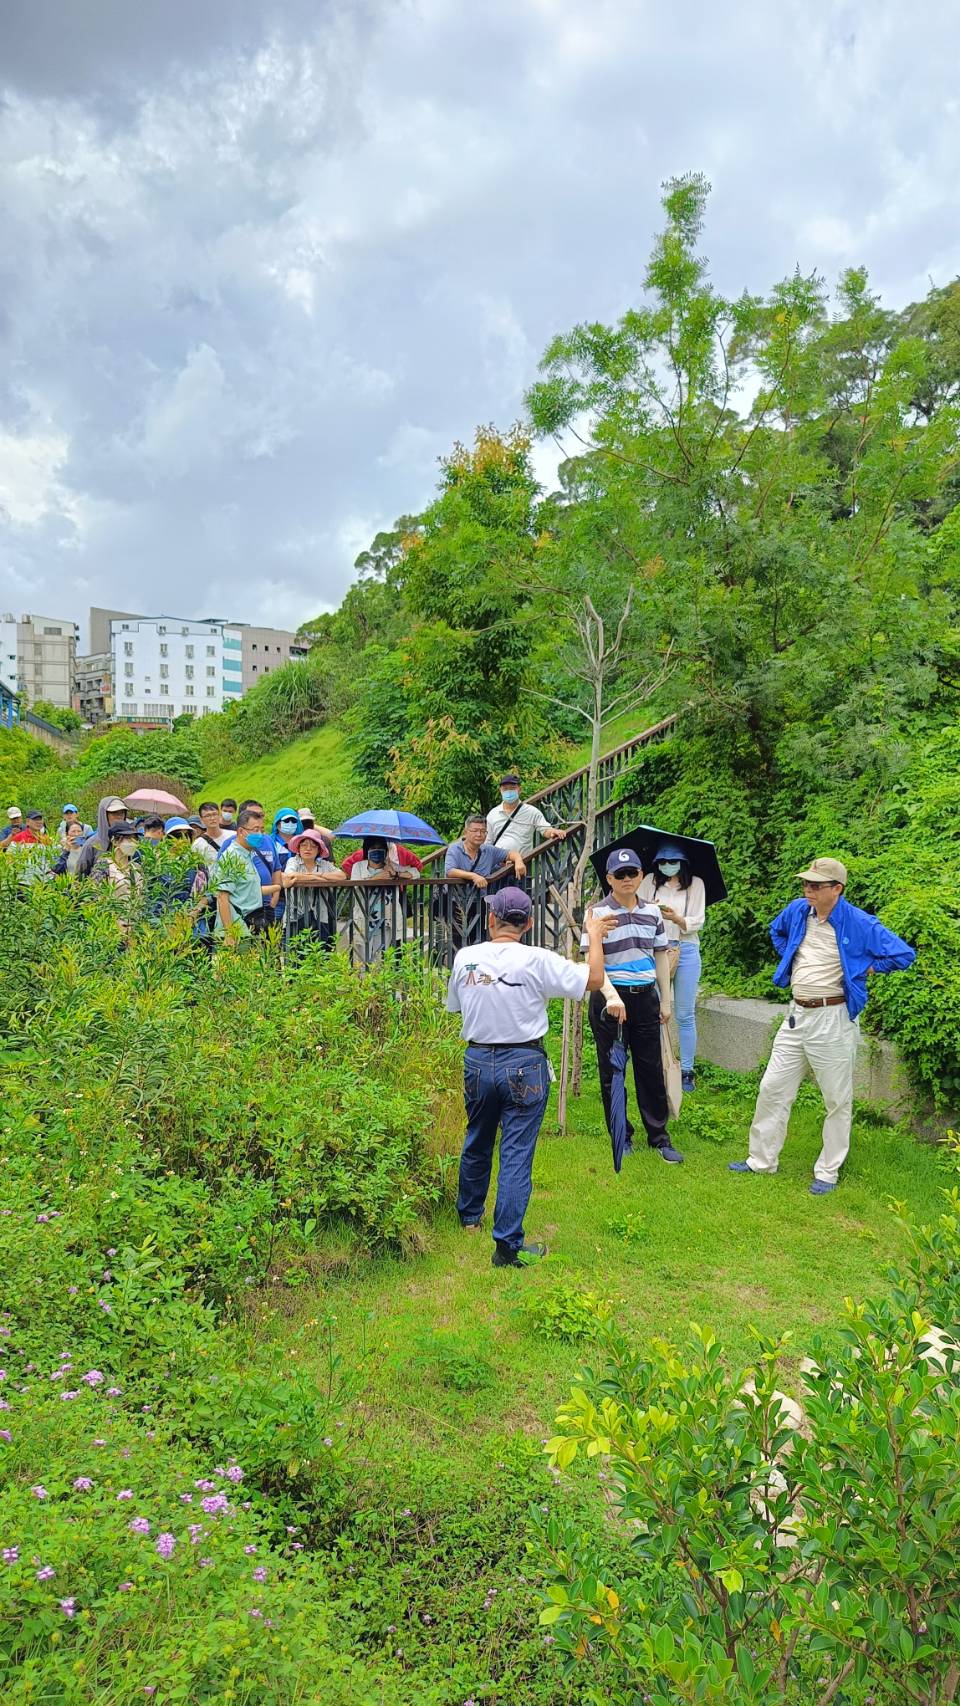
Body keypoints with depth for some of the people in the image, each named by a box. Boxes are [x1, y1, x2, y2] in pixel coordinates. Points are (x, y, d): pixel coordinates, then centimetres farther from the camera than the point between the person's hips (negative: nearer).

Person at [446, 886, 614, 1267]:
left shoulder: (464, 958, -4)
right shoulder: (537, 960, -16)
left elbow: (454, 1005, 11)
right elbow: (593, 978, -12)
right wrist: (594, 936, 2)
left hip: (478, 1061, 4)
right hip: (524, 1064, -4)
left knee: (477, 1143, 23)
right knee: (517, 1154, 1)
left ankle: (469, 1215, 43)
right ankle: (508, 1245, 3)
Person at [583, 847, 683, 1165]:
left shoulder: (652, 912, 7)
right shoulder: (598, 914, -8)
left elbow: (660, 957, 14)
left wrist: (665, 1000, 12)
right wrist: (611, 995, -32)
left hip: (645, 997, 4)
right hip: (610, 998, -3)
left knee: (651, 1069, 9)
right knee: (611, 1070, 6)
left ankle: (659, 1136, 21)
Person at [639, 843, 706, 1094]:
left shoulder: (695, 884, 2)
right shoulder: (650, 881, 6)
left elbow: (698, 922, -4)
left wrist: (676, 918, -22)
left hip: (686, 951, -1)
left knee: (685, 1015, 5)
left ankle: (686, 1071, 14)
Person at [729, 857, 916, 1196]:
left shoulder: (859, 923, -15)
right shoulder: (797, 910, 1)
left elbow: (905, 955, -13)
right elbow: (776, 931, 25)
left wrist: (863, 968, -8)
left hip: (833, 1019, -5)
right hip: (796, 1015, 6)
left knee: (837, 1101, 7)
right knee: (773, 1088, 10)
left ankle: (828, 1172, 21)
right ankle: (761, 1160, 23)